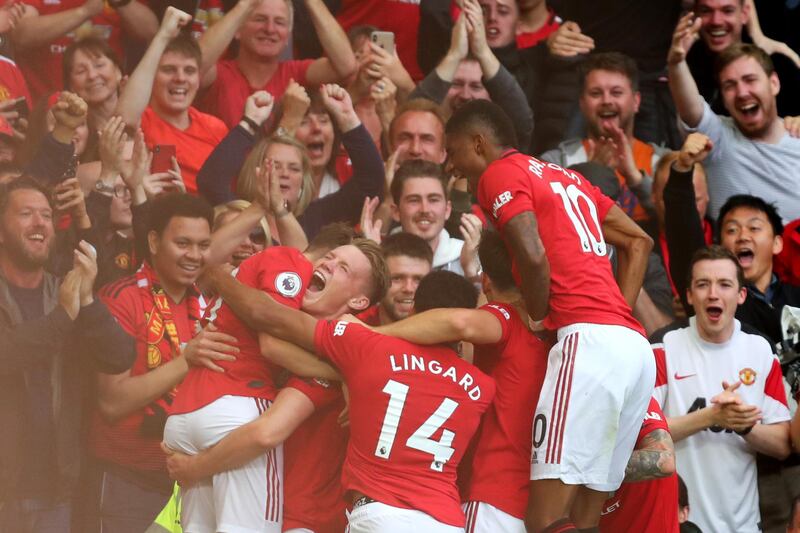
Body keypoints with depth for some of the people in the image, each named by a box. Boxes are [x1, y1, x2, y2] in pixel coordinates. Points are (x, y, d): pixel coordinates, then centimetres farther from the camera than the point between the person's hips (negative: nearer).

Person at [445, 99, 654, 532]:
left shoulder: (499, 174, 3)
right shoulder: (564, 176, 28)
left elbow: (534, 257, -13)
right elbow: (638, 241, 29)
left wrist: (537, 319, 3)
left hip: (588, 338, -9)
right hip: (633, 345, 9)